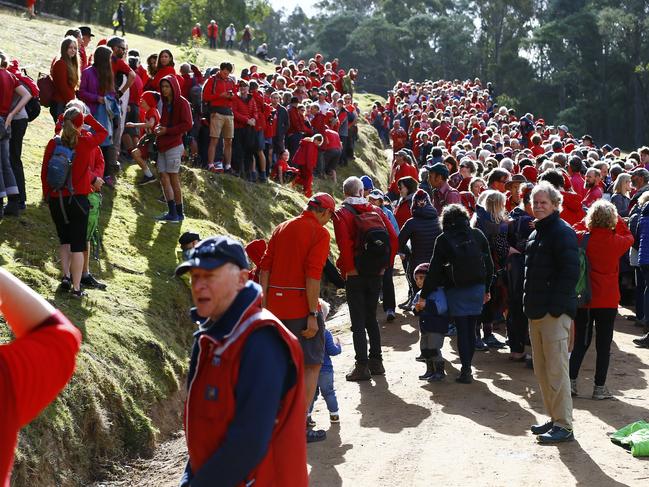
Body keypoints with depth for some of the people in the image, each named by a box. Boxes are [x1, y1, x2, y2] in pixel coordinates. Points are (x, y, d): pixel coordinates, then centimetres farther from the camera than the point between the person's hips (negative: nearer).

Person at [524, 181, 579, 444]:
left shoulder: (562, 232, -11)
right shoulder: (536, 233, 18)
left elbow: (570, 272, -17)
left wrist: (555, 307, -20)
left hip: (555, 312, -10)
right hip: (536, 312, 10)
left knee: (556, 370, -8)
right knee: (541, 370, 14)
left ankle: (564, 425, -2)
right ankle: (555, 418, 23)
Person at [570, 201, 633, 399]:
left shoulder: (582, 238, -10)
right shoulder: (617, 242, -11)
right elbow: (629, 237, 12)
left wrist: (587, 222, 7)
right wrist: (618, 218, 9)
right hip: (607, 301, -2)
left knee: (581, 342, 13)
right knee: (603, 344, 6)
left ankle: (571, 381, 10)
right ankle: (599, 387, 9)